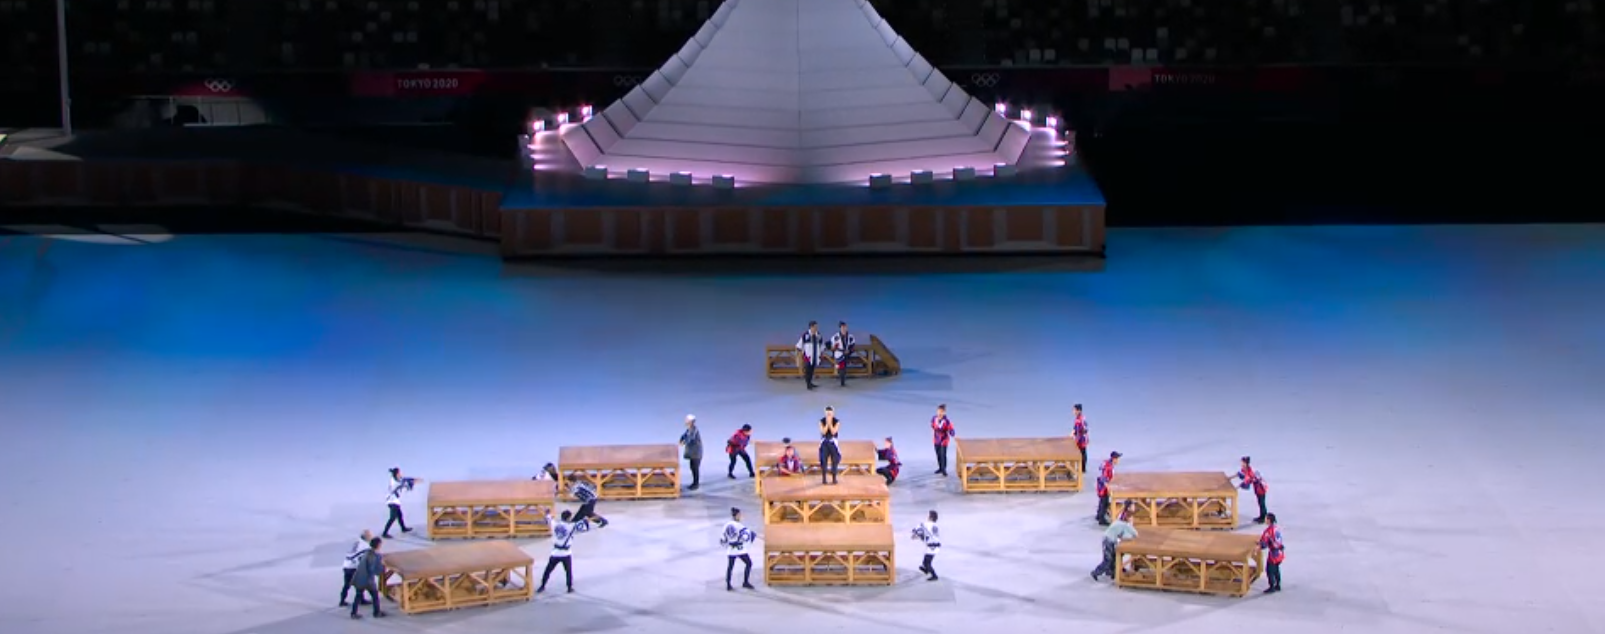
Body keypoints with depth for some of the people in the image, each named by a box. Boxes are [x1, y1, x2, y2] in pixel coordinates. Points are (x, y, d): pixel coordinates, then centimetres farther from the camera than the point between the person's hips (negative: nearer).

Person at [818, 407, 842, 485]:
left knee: (834, 460, -1)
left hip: (833, 442, 0)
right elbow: (823, 432, -14)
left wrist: (830, 423, -22)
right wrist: (827, 423, -21)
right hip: (824, 443, 0)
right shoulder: (822, 421, -3)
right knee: (823, 461, -1)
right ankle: (824, 479, 4)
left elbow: (833, 432, -16)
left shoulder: (837, 422, -5)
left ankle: (834, 479, 5)